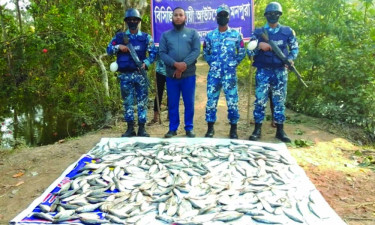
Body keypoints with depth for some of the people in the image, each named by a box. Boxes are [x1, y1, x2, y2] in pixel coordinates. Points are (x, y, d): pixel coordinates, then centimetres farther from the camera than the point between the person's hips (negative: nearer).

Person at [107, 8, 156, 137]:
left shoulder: (146, 37, 6)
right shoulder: (119, 36, 10)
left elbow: (153, 53, -2)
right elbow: (109, 50, 8)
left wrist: (146, 63, -18)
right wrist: (118, 47, -11)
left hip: (140, 74, -1)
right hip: (125, 75, 2)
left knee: (142, 101, 0)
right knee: (127, 102, 6)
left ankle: (141, 128, 7)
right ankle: (130, 128, 14)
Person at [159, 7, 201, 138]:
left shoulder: (192, 33, 8)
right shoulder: (165, 35, 12)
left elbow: (196, 51, -4)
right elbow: (162, 53, 0)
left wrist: (184, 65, -17)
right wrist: (175, 64, -16)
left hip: (188, 75, -1)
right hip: (171, 75, 1)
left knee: (189, 103, 4)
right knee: (172, 103, 7)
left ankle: (189, 128, 16)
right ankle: (173, 128, 18)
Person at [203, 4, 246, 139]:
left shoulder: (236, 35, 6)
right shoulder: (210, 36, 8)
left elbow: (242, 53, 11)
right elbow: (205, 53, 18)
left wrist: (234, 64, 5)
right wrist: (212, 63, 9)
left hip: (230, 74, -1)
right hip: (214, 73, 1)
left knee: (232, 101, 0)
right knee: (211, 100, 2)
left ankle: (233, 128, 13)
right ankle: (210, 128, 14)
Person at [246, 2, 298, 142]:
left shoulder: (288, 31, 7)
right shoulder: (258, 32, 3)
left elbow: (295, 48, 14)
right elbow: (249, 52, 1)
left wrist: (291, 59, -6)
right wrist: (259, 46, -18)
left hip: (280, 72, 1)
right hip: (263, 72, -1)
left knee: (279, 101, 6)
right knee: (260, 100, -1)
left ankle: (280, 130, 15)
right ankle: (257, 129, 9)